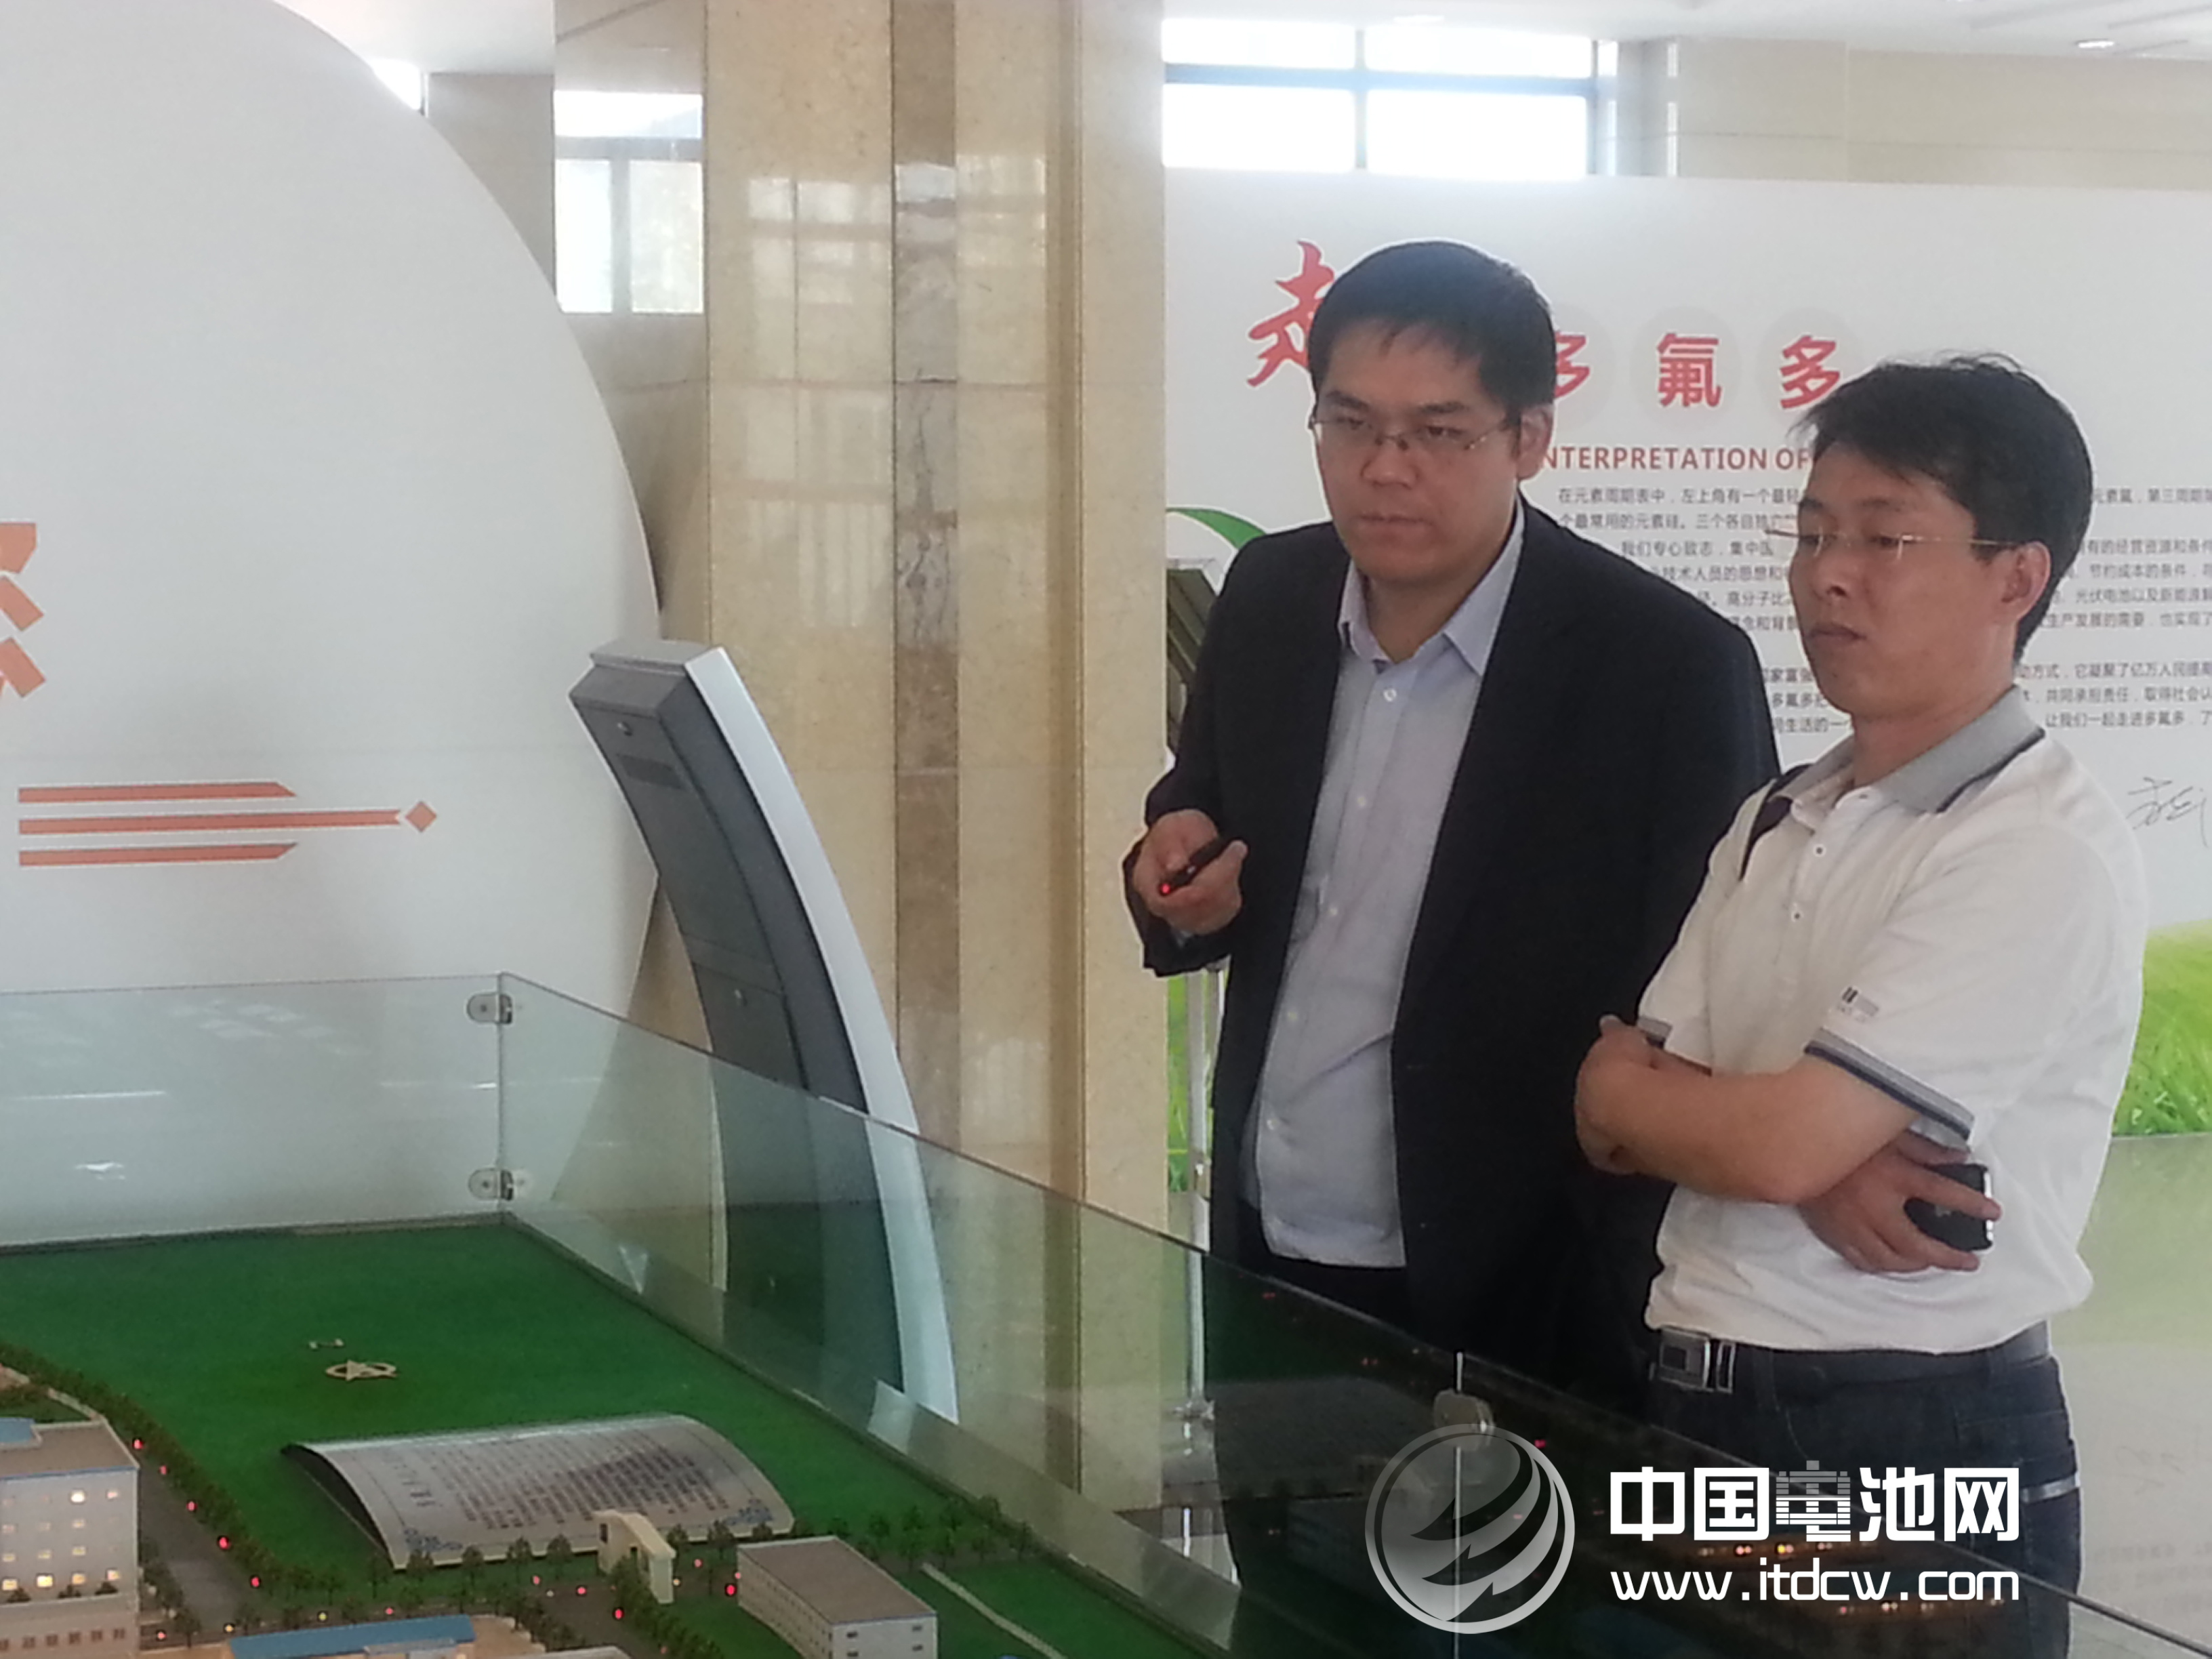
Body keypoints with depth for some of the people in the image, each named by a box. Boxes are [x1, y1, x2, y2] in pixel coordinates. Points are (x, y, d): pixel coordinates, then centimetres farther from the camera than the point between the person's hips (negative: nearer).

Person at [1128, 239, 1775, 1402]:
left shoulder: (1668, 668, -15)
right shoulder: (1268, 600, 0)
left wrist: (1613, 1349, -16)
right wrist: (1178, 881, -9)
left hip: (1508, 1324, -5)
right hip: (1263, 1270, 5)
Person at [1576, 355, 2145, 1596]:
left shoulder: (2045, 848, -15)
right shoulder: (1779, 823, 10)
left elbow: (1774, 1142, -21)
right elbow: (1629, 1123, 5)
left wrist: (1618, 1078, -1)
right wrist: (1821, 1174, -14)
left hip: (1927, 1447, -7)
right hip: (1702, 1406, 7)